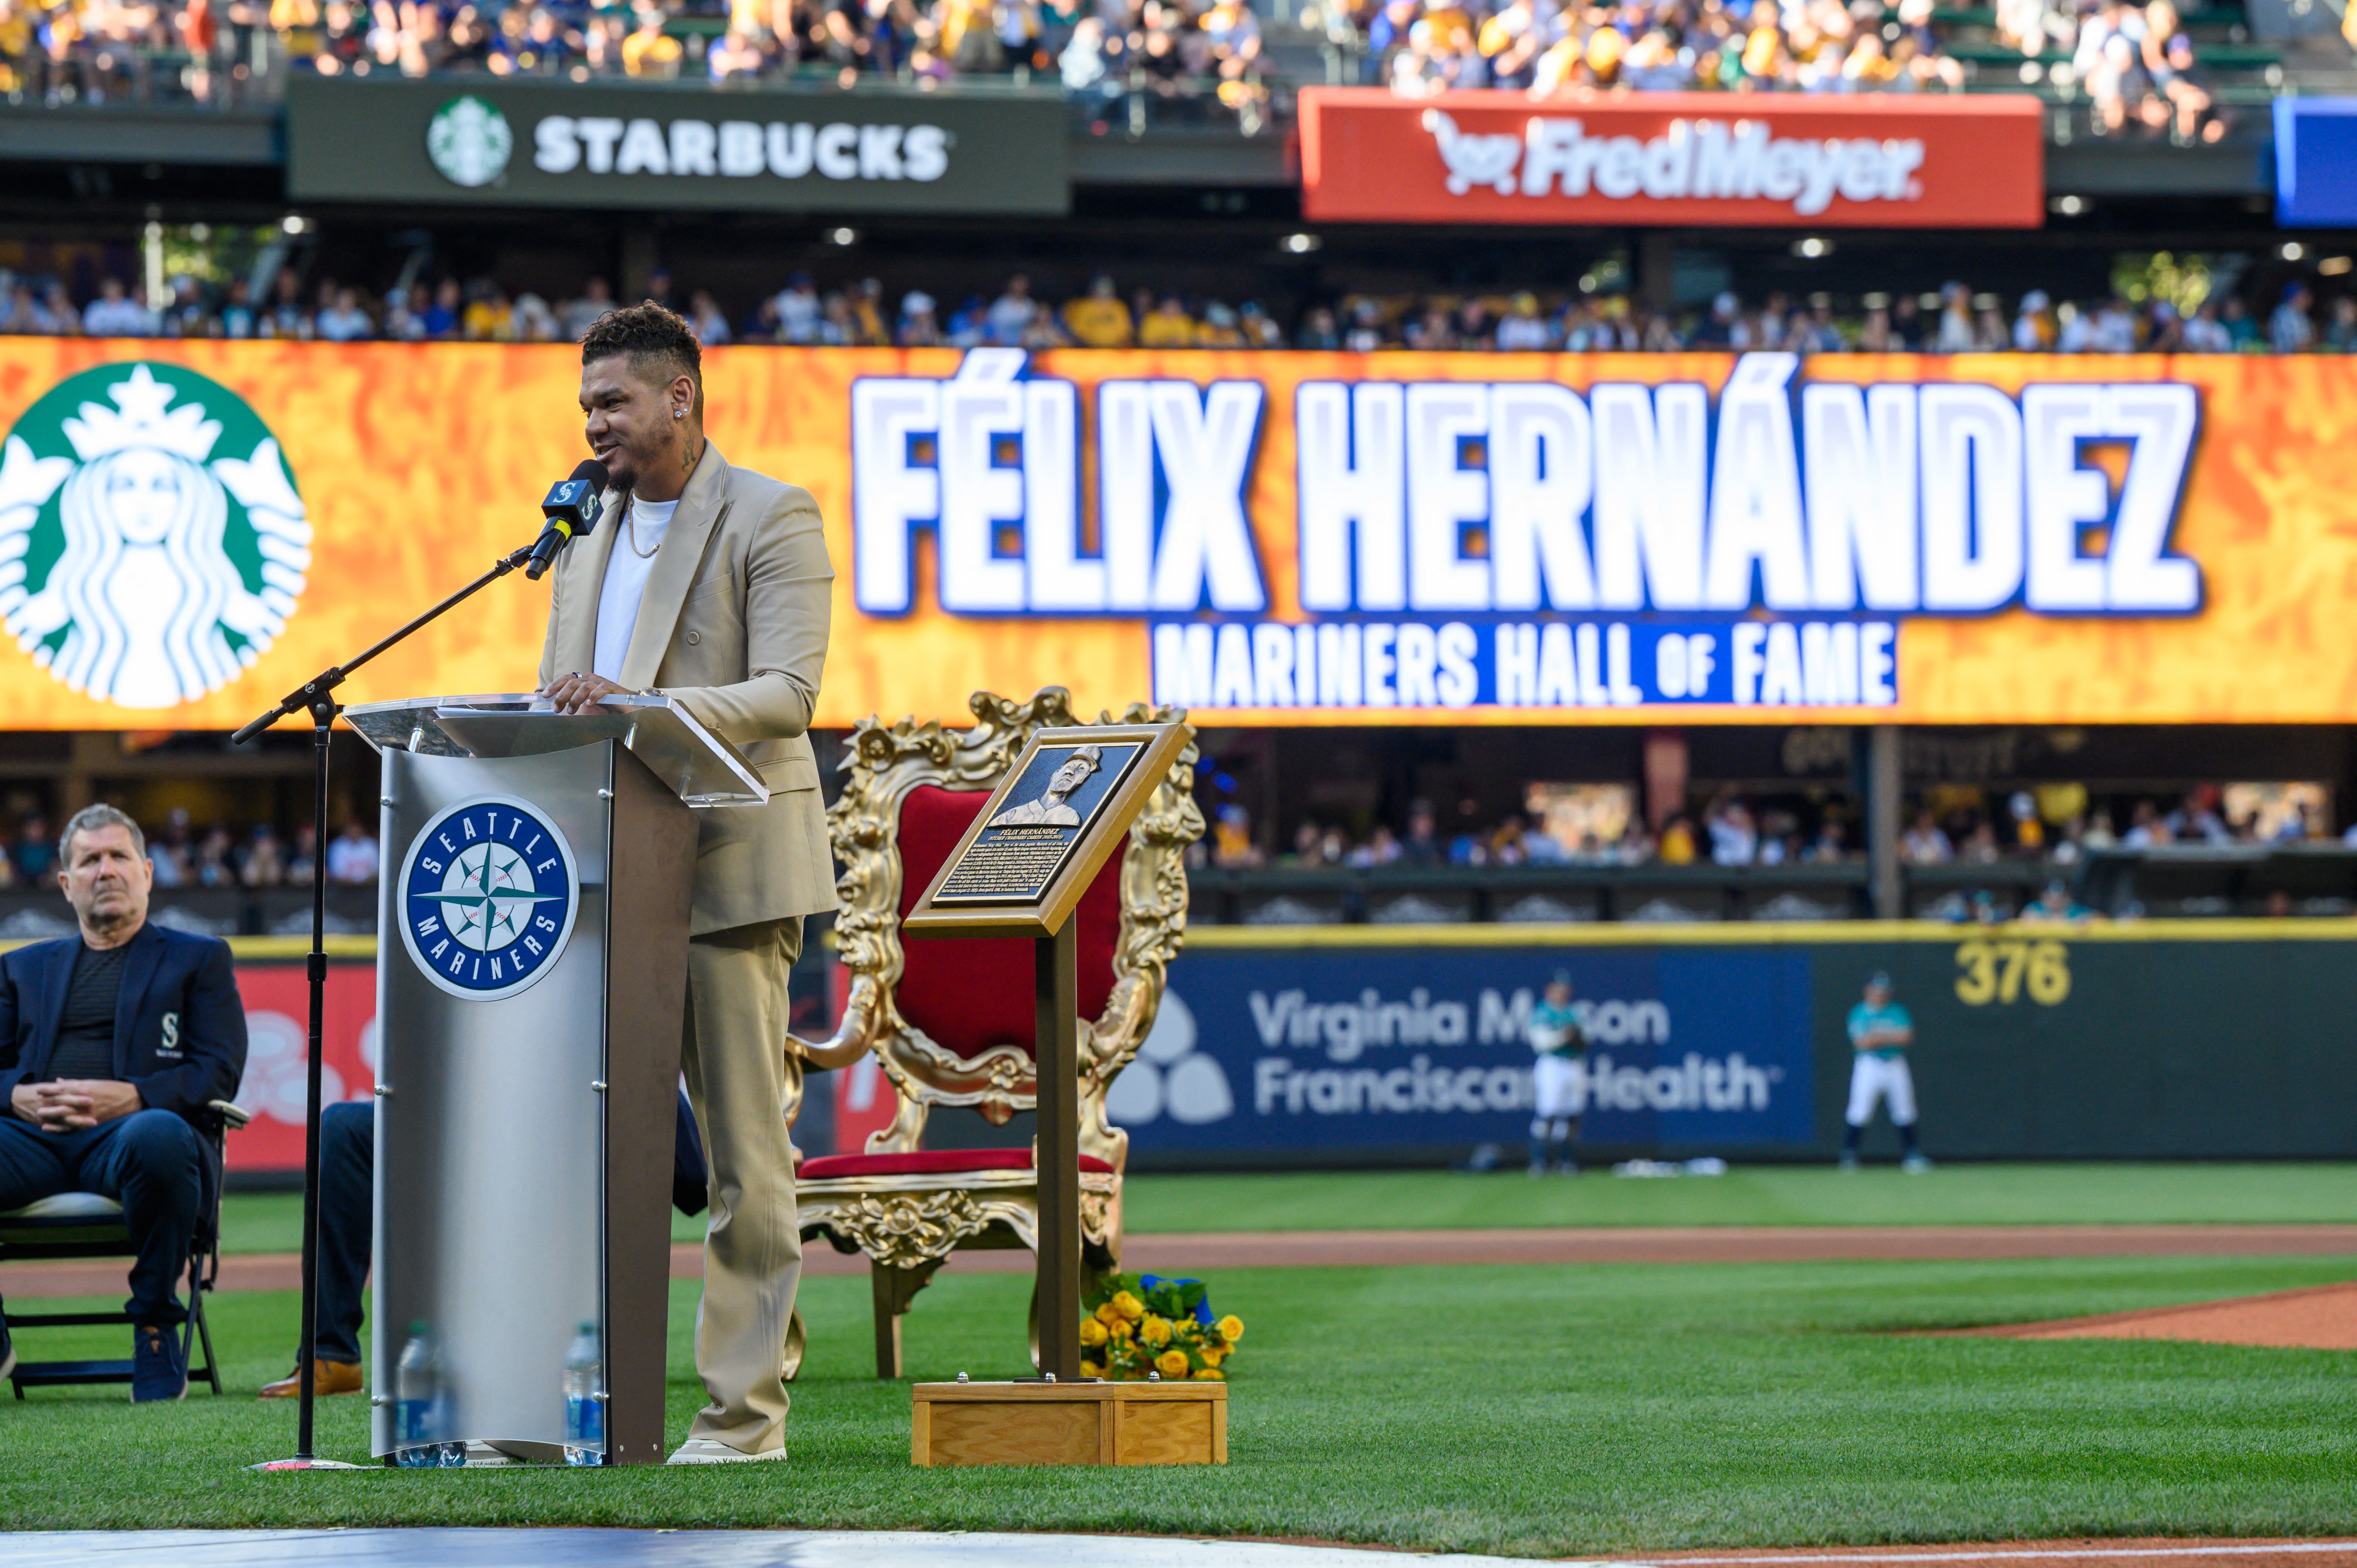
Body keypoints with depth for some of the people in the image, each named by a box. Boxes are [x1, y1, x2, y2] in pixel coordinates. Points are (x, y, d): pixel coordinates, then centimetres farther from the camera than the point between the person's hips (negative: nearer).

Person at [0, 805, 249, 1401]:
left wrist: (131, 1097, -12)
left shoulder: (199, 959, 20)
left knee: (158, 1136, -43)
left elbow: (220, 1072, 6)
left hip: (127, 1131, -2)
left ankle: (156, 1330, -23)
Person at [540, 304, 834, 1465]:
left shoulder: (771, 520, -5)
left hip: (728, 866, -7)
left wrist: (640, 706, -28)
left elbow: (788, 694, -16)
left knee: (743, 1146, -4)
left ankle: (745, 1410, -2)